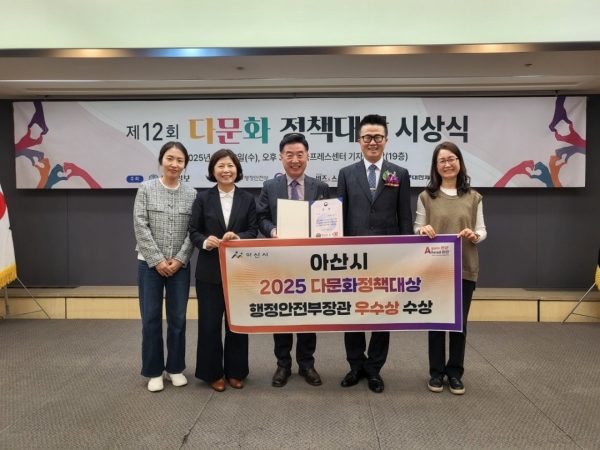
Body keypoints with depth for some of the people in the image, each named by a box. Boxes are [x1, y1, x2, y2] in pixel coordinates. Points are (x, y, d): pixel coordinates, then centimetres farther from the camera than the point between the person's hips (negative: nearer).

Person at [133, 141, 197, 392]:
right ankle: (154, 371, 19)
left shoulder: (191, 194, 2)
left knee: (178, 319, 8)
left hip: (180, 266, 1)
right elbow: (140, 227, -7)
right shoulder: (146, 189, -1)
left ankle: (175, 368, 24)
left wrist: (179, 260, -10)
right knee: (151, 319, 5)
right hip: (150, 264, -1)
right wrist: (157, 260, -11)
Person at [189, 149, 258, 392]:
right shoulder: (202, 198, 2)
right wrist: (205, 241, -21)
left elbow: (253, 231, 0)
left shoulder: (247, 199, 4)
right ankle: (213, 372, 23)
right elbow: (193, 231, 0)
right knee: (209, 323, 5)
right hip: (210, 271, -1)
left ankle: (235, 371, 26)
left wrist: (238, 237, -21)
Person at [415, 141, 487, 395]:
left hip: (465, 268, 1)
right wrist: (423, 230, -18)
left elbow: (482, 231, 5)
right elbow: (417, 229, 4)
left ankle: (455, 372, 24)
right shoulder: (426, 196, 2)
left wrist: (474, 236, -16)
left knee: (460, 321, 8)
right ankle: (436, 372, 23)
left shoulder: (473, 197, 4)